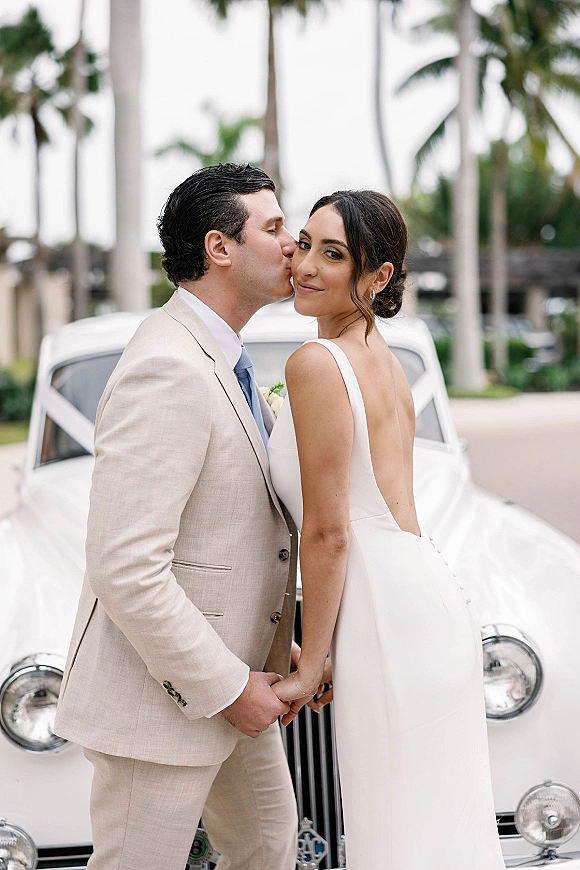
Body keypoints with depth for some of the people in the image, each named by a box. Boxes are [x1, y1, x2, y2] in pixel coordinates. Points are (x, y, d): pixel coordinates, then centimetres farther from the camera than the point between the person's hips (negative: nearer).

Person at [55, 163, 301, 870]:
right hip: (160, 698, -10)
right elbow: (126, 570, -29)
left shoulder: (215, 358, 10)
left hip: (227, 671, 10)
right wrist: (228, 687, -21)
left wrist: (268, 651, 11)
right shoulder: (166, 372, -24)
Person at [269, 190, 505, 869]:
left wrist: (310, 666, -5)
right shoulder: (384, 361, 15)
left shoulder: (317, 363, -13)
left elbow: (328, 532, -14)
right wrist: (327, 654, 22)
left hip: (390, 621, -9)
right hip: (429, 602, 9)